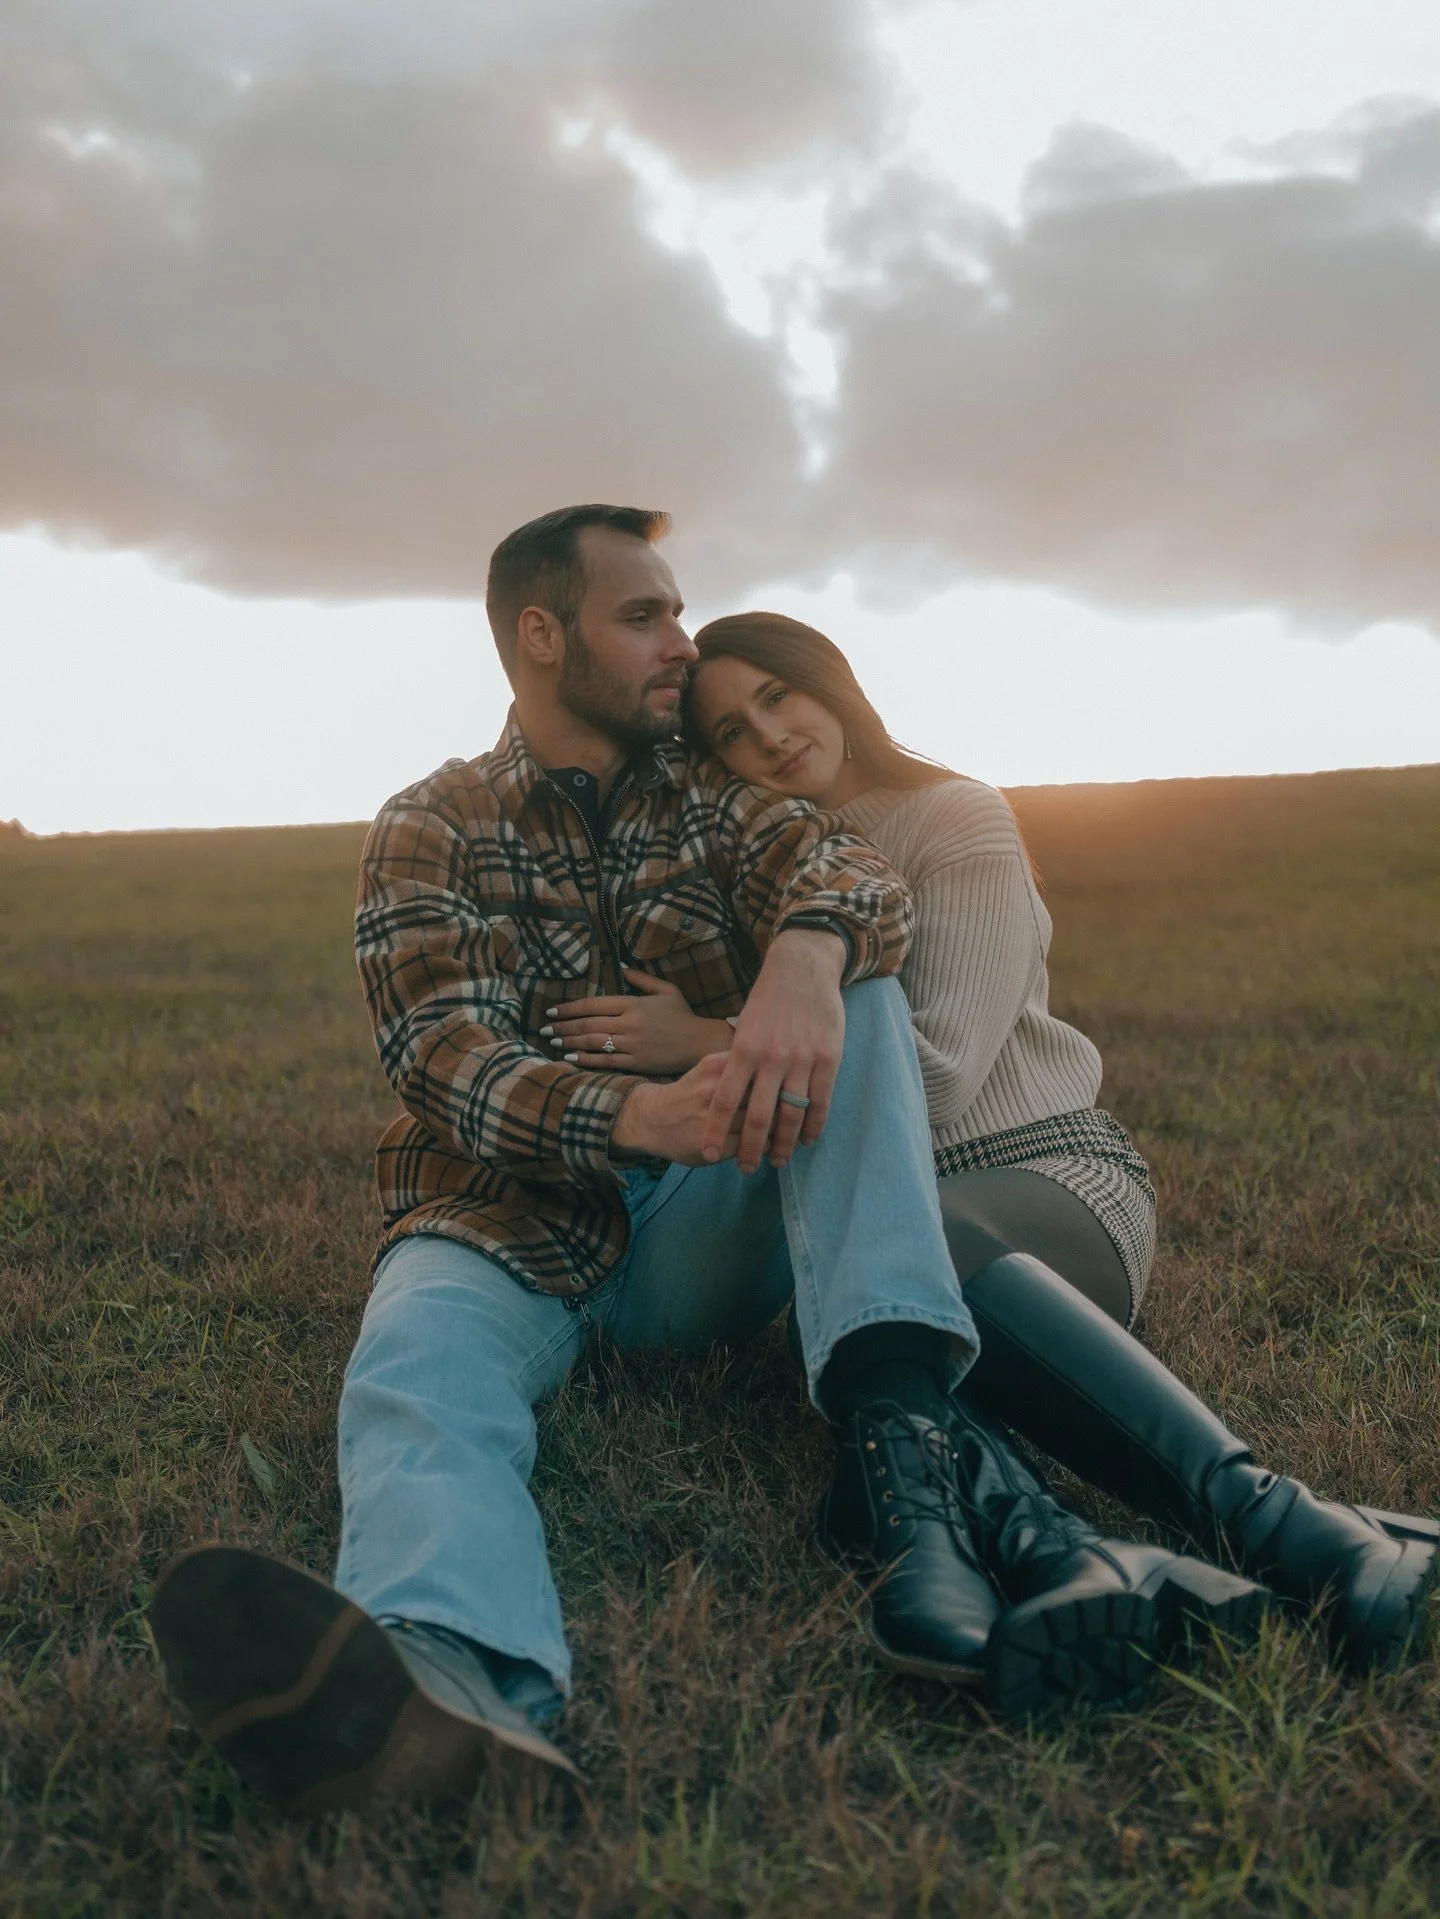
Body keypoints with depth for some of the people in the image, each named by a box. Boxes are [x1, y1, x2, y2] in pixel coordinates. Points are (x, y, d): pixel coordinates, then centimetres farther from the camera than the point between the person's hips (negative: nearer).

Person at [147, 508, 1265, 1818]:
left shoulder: (709, 798, 15)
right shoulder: (430, 835, 6)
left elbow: (847, 867, -8)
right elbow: (451, 1066, -11)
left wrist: (804, 954, -35)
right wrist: (639, 1116, -33)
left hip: (713, 1230, 2)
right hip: (514, 1219, -2)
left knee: (852, 978, -19)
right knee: (420, 1361, -34)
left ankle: (897, 1437, -37)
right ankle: (454, 1678, -67)